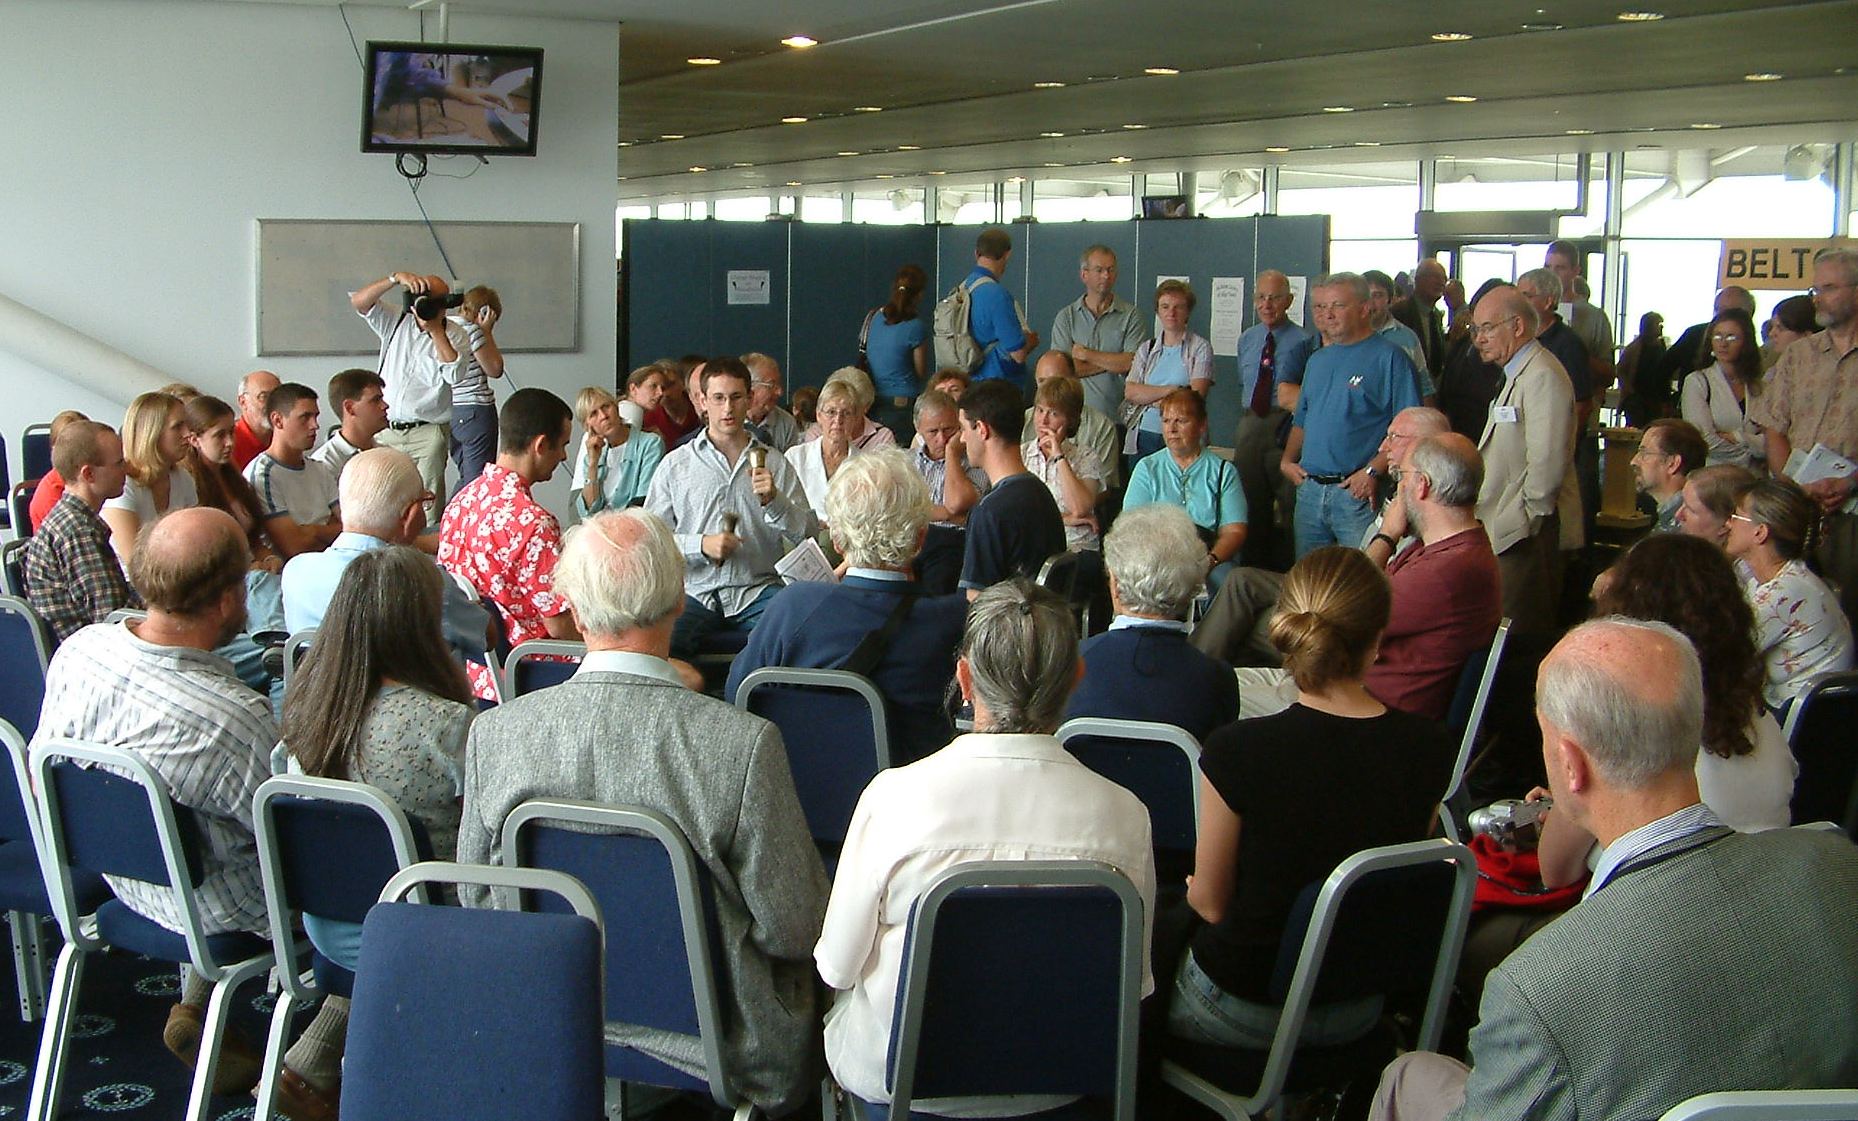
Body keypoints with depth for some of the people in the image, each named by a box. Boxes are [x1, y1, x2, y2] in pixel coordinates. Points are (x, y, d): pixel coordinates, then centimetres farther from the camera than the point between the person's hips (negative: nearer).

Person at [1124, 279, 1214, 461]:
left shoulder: (1200, 348, 4)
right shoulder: (1146, 349, 15)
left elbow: (1196, 395, -8)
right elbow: (1130, 392, 2)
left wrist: (1150, 397, -2)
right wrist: (1171, 390, -8)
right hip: (1144, 435, 3)